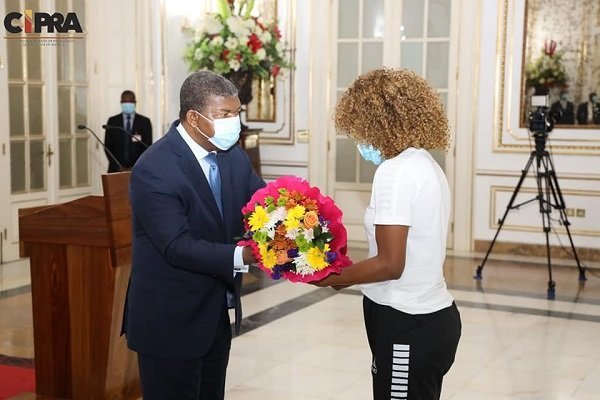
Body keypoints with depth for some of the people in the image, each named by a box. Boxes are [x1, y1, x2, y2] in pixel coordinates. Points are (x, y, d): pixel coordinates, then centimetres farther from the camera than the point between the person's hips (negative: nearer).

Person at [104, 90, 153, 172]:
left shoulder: (145, 122, 4)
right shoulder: (112, 121, 8)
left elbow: (147, 147, 2)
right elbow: (108, 146, 6)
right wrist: (118, 167, -6)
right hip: (116, 170, 1)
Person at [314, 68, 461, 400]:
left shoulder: (395, 172, -18)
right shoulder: (426, 164, 10)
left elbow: (390, 264, -21)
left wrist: (330, 277, -8)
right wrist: (347, 273, 9)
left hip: (407, 327, -9)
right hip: (430, 318, 9)